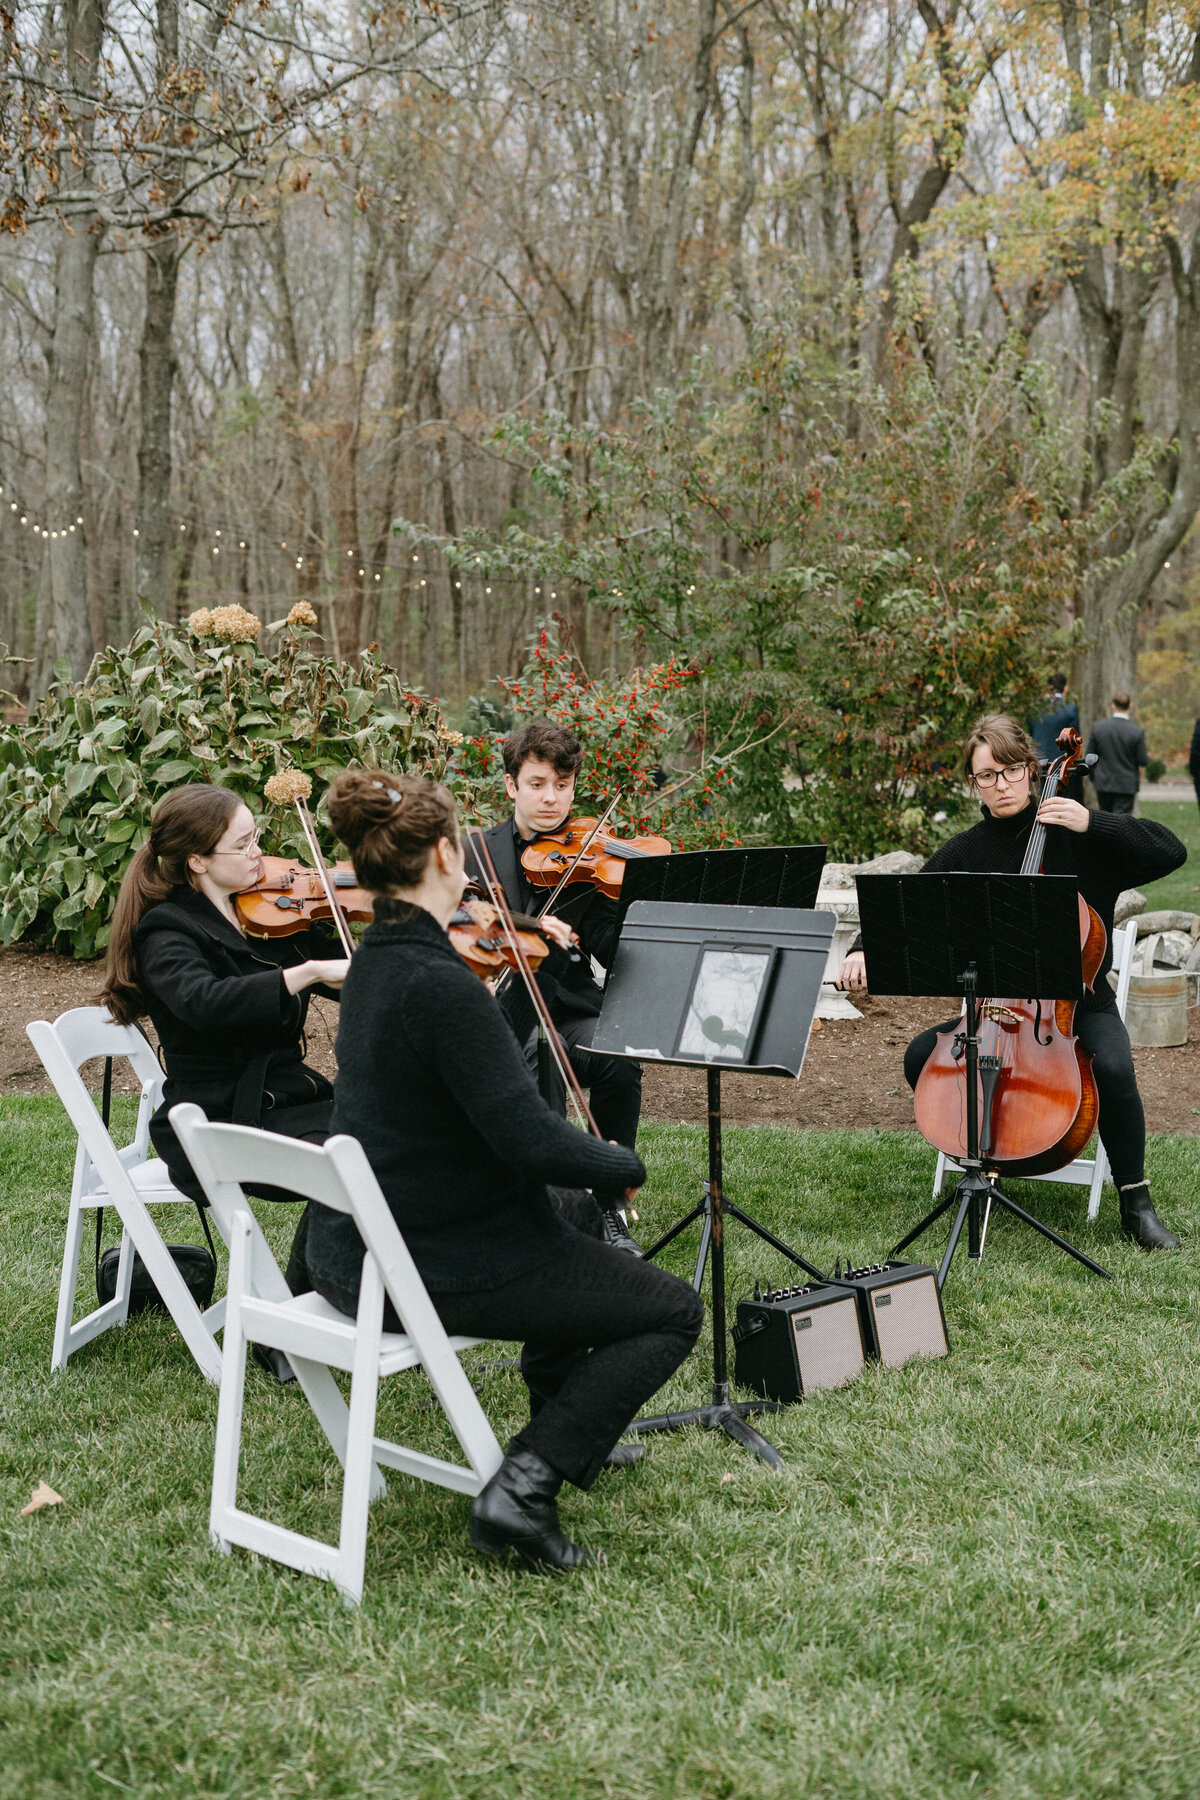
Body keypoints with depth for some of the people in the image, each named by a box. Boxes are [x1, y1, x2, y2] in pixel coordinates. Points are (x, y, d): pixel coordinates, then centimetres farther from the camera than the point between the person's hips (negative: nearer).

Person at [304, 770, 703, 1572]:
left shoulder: (372, 964, 5)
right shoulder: (440, 984, -25)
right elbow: (530, 1138, -26)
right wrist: (625, 1163, -10)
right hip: (435, 1269, -10)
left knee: (576, 1230, 34)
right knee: (674, 1311, 2)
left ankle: (572, 1440, 44)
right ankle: (523, 1488, -6)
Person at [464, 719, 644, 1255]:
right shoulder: (477, 853, 8)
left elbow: (610, 951, -4)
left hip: (572, 1005, 1)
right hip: (504, 1006, -1)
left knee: (619, 1063, -30)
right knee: (543, 1055, -34)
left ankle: (609, 1210, -13)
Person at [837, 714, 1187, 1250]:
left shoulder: (1079, 836, -2)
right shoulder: (964, 854, 5)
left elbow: (1171, 852, -8)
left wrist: (1093, 823, -18)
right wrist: (865, 948, -20)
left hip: (1080, 1003, -3)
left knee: (1112, 1067, -32)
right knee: (921, 1056, -19)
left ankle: (1135, 1203, -11)